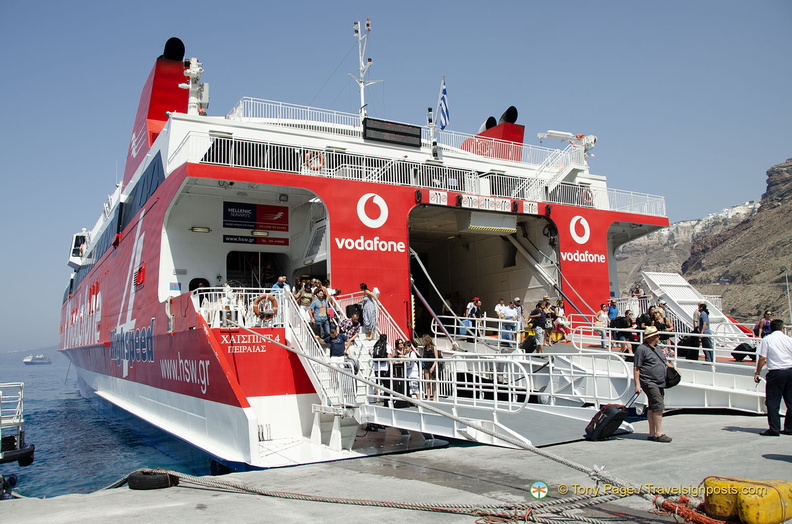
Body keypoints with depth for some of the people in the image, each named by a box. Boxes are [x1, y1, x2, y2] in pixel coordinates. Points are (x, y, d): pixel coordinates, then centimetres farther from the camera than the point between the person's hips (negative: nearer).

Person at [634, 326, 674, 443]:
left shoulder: (656, 348, 18)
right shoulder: (642, 349, -9)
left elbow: (665, 362, 34)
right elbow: (636, 368, -12)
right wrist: (637, 385, -17)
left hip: (660, 383, 9)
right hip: (649, 383, -9)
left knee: (652, 408, 10)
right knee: (658, 406, -15)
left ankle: (652, 434, 14)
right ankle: (659, 433, -13)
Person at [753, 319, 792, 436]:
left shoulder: (767, 339, -2)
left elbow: (762, 358, -6)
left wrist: (757, 373, 0)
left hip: (776, 372, -4)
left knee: (773, 402, 0)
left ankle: (774, 429, -1)